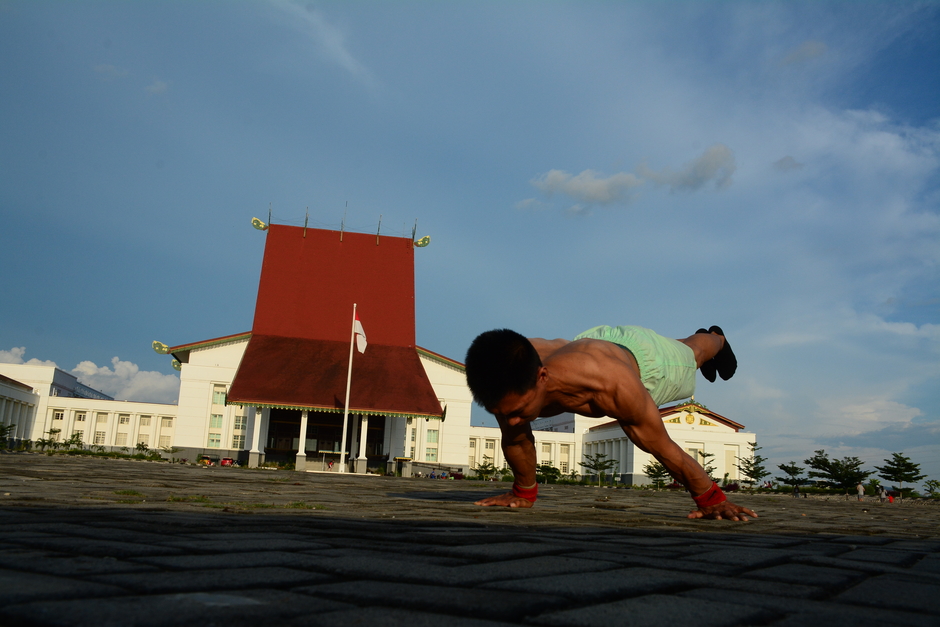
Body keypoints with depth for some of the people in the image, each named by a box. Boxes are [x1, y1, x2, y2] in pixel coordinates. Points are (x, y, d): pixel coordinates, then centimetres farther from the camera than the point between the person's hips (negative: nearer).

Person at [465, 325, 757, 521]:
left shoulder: (610, 385, -54)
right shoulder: (509, 384, -41)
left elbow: (663, 447, -39)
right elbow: (517, 442, -19)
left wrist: (711, 501, -26)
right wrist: (523, 493, -7)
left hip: (642, 355, -4)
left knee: (690, 355, 33)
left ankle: (715, 339, 70)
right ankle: (705, 338, 72)